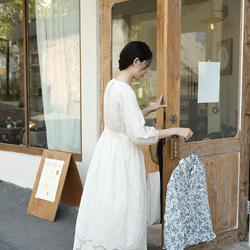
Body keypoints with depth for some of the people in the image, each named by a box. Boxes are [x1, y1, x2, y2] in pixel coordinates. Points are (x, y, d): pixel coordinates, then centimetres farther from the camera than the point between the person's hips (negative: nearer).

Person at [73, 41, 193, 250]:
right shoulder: (125, 91, -22)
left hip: (109, 147, 10)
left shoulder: (113, 85, 7)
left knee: (105, 206, 18)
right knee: (120, 209, 3)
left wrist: (151, 109, 21)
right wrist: (175, 130, -16)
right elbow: (139, 134, -24)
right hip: (122, 154, -10)